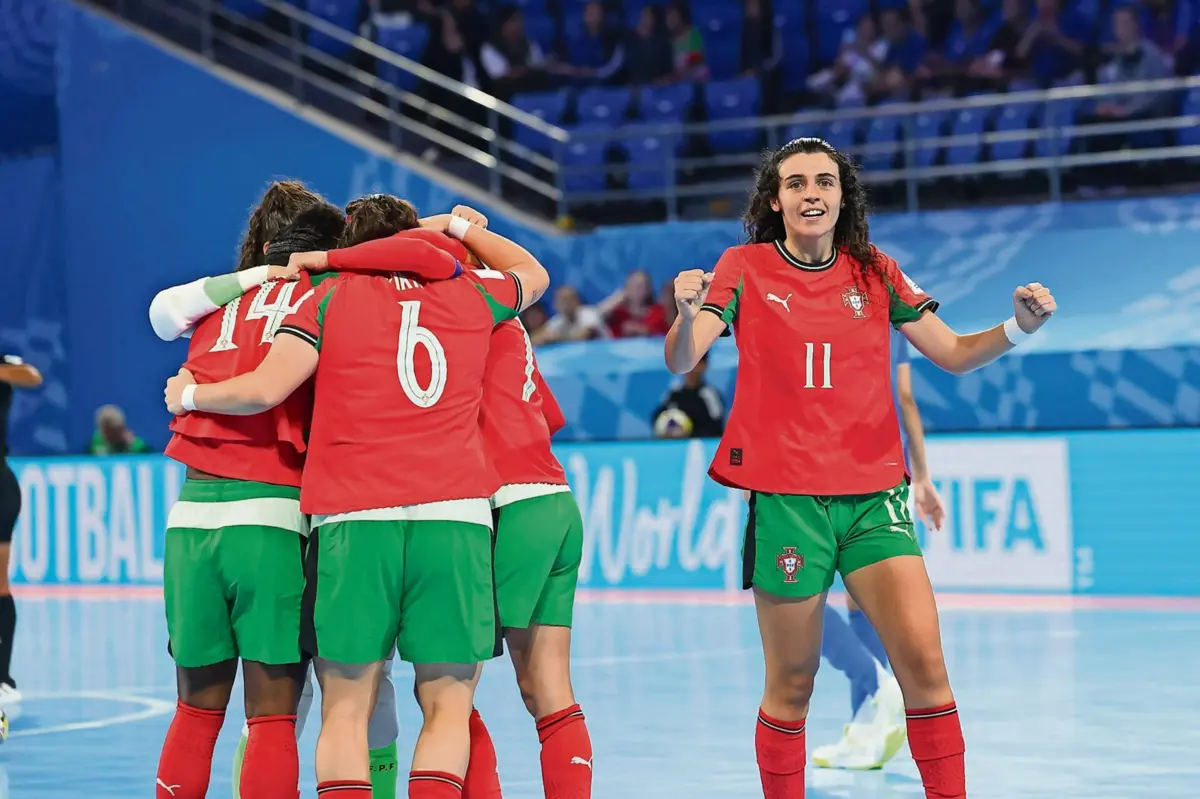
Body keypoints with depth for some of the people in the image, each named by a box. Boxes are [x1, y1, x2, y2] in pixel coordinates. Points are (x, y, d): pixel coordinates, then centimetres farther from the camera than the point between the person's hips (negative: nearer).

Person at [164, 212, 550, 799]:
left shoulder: (332, 295, 9)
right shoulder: (472, 296, 17)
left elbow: (263, 390, 0)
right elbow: (533, 274, 39)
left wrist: (190, 395, 17)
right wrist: (455, 226, 48)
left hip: (353, 518, -1)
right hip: (457, 514, 1)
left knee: (345, 710, 3)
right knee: (448, 708, 2)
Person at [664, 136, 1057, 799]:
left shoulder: (876, 273, 9)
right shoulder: (746, 268, 2)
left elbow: (954, 354, 12)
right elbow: (680, 363, -6)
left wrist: (1017, 328, -7)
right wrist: (688, 312, -29)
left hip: (872, 493, 2)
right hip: (783, 496, -2)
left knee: (924, 661, -12)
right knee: (791, 684, 1)